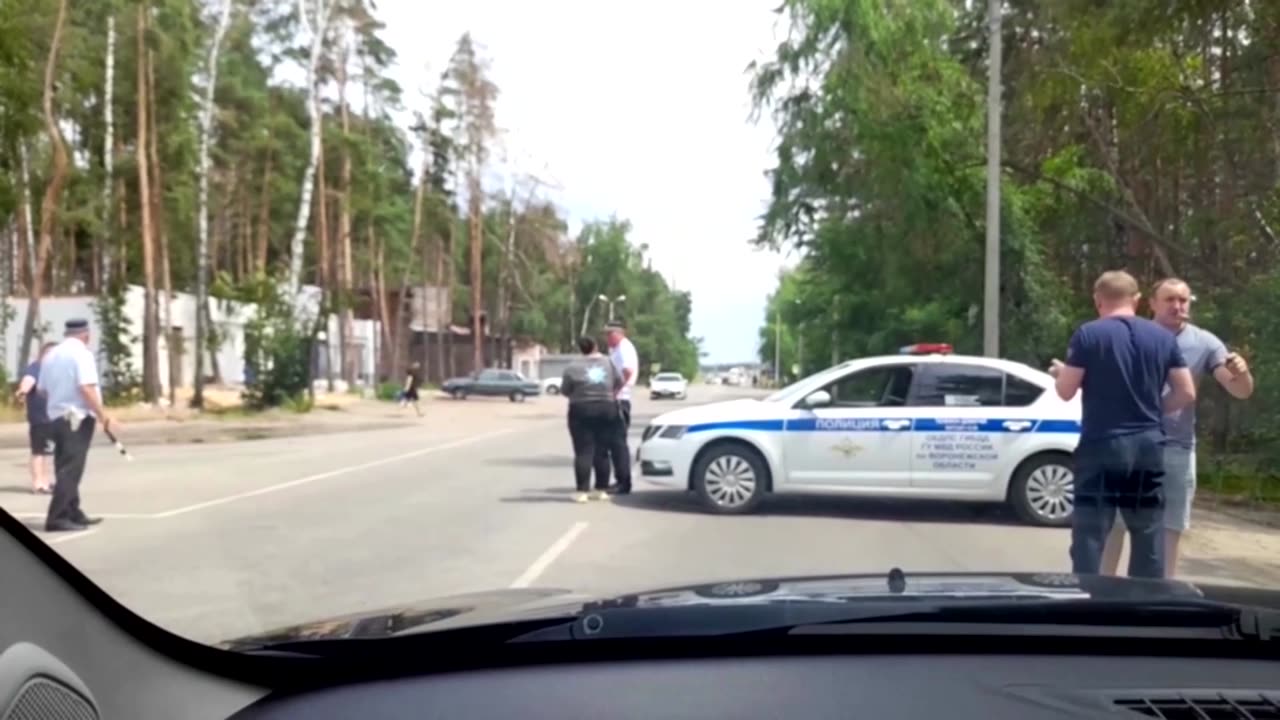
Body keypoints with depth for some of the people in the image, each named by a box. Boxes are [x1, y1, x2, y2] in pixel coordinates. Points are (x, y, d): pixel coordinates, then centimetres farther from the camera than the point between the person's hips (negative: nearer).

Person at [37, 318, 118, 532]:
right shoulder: (82, 353, -11)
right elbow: (86, 388, -20)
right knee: (71, 470, -7)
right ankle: (56, 518, -10)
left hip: (57, 417, 8)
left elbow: (42, 389, 14)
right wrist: (104, 417, -17)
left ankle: (73, 514, 19)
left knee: (65, 468, 13)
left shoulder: (51, 354, 12)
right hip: (78, 418, -8)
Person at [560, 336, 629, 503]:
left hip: (582, 411, -3)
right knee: (602, 451, 10)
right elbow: (619, 382, 9)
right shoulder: (608, 362, 4)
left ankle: (582, 491, -7)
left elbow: (565, 390, -1)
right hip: (607, 410, 3)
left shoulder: (573, 367, -6)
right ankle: (601, 490, 11)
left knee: (584, 452, -3)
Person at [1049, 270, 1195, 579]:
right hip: (1148, 447, 4)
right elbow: (1186, 393, 5)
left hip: (1101, 446, -4)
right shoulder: (1163, 337, 6)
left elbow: (1066, 391, -6)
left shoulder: (1088, 334, -6)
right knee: (1149, 534, 13)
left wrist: (1059, 373, 16)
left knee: (1090, 534, 1)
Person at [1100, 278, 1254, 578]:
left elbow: (1241, 391, -3)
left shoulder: (1204, 343, 1)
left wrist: (1241, 371, -26)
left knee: (1170, 528, 9)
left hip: (1177, 449, 1)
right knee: (1114, 523, 5)